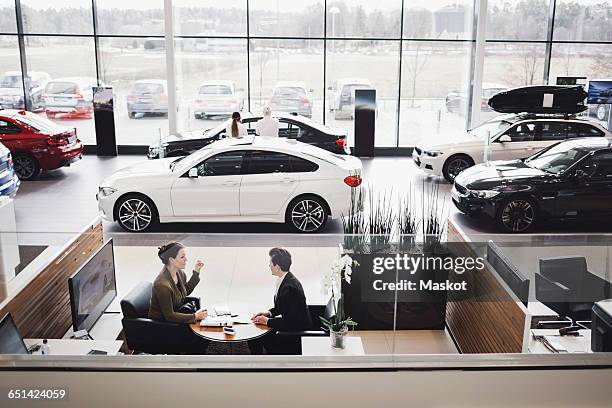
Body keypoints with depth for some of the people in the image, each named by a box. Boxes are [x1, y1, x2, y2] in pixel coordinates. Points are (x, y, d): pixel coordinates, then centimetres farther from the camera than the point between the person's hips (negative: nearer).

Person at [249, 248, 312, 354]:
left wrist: (268, 321, -18)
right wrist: (269, 313, 2)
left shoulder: (290, 287, -28)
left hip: (297, 332, -9)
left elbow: (290, 320, -25)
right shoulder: (286, 279, 2)